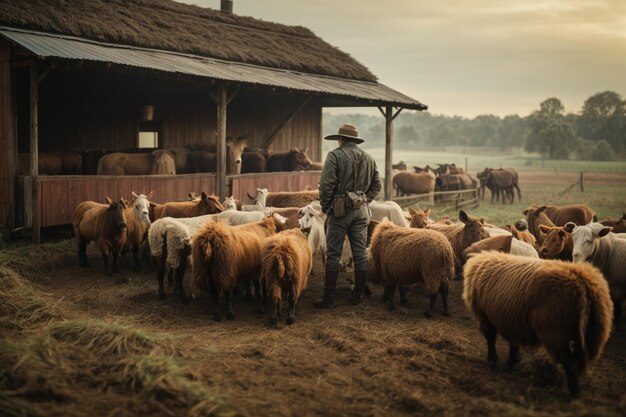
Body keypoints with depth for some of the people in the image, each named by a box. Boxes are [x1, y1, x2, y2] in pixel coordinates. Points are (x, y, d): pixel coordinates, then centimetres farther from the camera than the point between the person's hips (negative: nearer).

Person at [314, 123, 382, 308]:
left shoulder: (335, 155, -7)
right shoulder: (368, 158, 11)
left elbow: (326, 184, -14)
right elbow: (377, 185, 15)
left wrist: (325, 206, -2)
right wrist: (364, 200, 15)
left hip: (340, 210, -5)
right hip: (361, 211, 5)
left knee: (333, 255, 0)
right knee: (360, 254, 10)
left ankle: (328, 298, 3)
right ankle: (358, 295, 17)